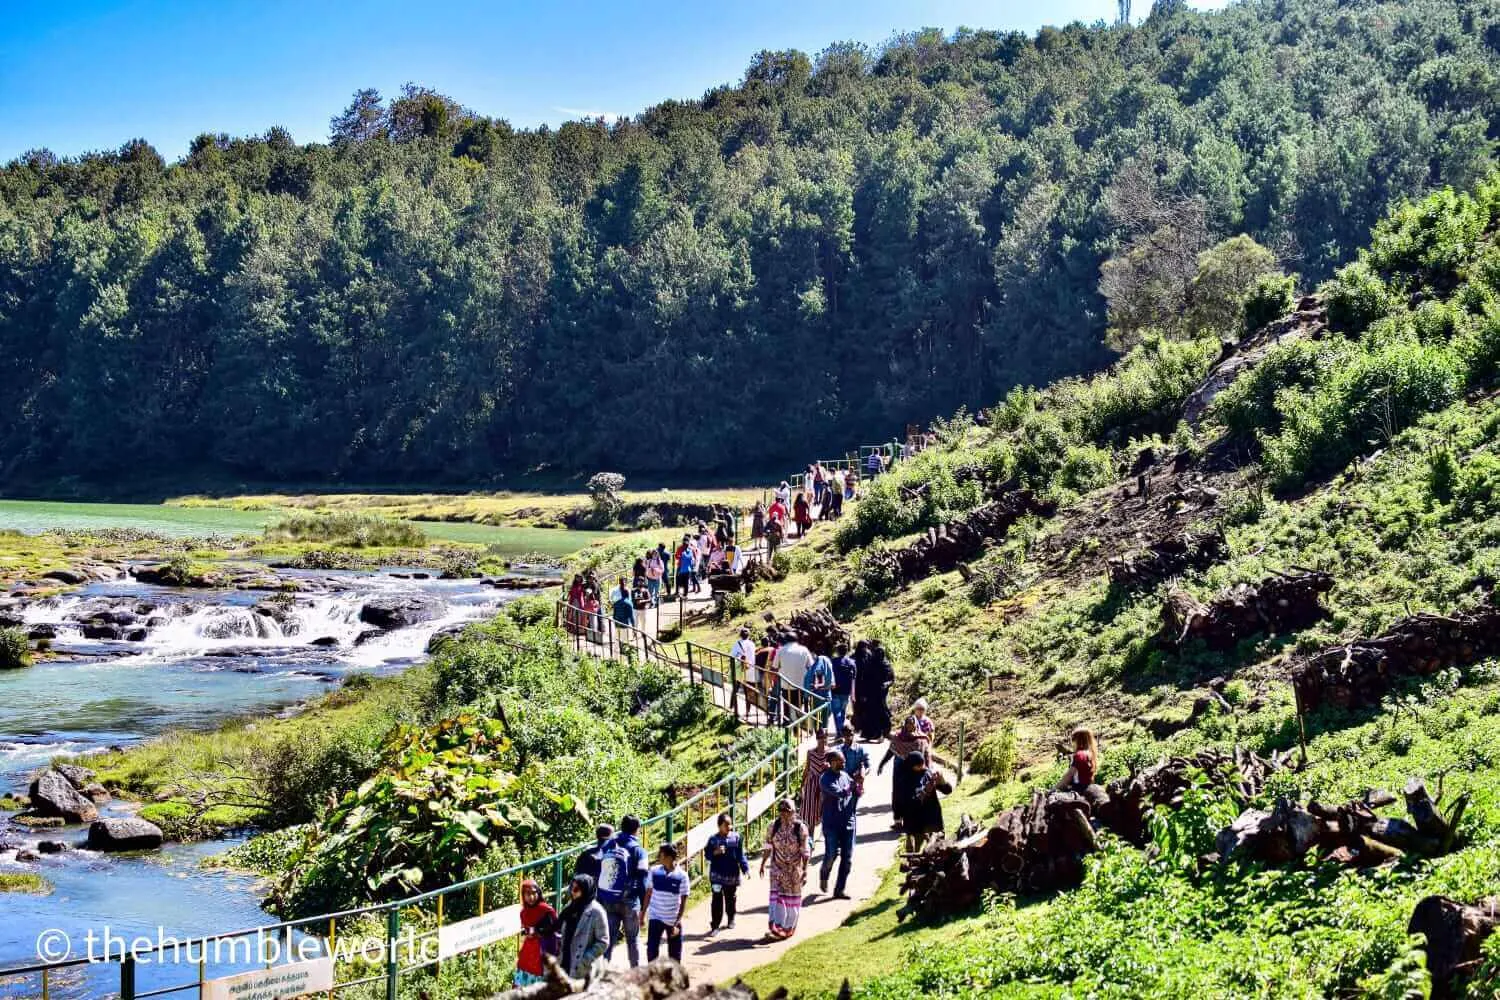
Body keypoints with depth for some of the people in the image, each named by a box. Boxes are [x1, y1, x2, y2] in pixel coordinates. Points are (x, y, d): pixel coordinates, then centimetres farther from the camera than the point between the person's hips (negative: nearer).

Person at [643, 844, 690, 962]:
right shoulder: (655, 871, -5)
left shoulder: (682, 876, -12)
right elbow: (648, 893, 6)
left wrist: (677, 923, -12)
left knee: (675, 954, 9)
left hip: (673, 920, -1)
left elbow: (683, 902, -8)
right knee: (652, 949, -8)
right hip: (655, 917, 1)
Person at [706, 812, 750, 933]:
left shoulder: (736, 838, -2)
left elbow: (741, 855, 1)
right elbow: (707, 855, -1)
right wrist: (716, 852, -20)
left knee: (730, 899, 16)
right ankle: (715, 925, 0)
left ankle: (731, 920, 37)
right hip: (717, 875, -2)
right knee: (717, 900, -4)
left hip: (732, 875, 2)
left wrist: (745, 868, -5)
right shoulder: (713, 839, -5)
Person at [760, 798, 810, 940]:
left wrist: (805, 871, -14)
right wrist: (763, 864, 13)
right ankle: (776, 927, -16)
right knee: (776, 895, -11)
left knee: (792, 897, 8)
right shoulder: (774, 827, -2)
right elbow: (768, 848, 9)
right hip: (778, 868, 1)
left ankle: (789, 927, 23)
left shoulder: (800, 828, -10)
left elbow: (805, 852, -10)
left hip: (795, 870, -1)